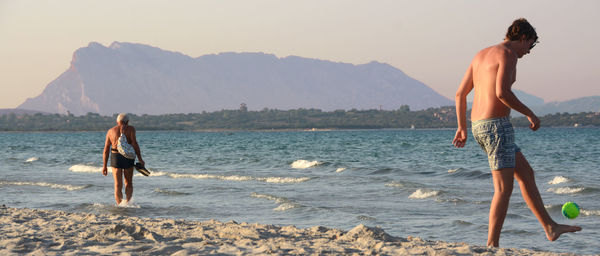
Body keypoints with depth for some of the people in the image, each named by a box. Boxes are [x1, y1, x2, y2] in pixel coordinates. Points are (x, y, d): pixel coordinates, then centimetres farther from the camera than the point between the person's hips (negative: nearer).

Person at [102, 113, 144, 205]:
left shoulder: (110, 131, 10)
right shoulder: (130, 129, 2)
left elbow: (106, 149, 8)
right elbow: (134, 143, -11)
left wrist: (104, 166, 11)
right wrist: (140, 158, -11)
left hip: (115, 157, 1)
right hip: (128, 158, -1)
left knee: (118, 185, 3)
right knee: (128, 183, 14)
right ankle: (128, 202, -5)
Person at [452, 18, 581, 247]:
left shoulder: (481, 55, 19)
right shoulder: (508, 53, -8)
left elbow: (460, 94, 18)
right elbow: (502, 92, -22)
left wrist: (462, 127, 22)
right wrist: (529, 113, -11)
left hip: (478, 126, 10)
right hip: (496, 125, -10)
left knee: (526, 174, 18)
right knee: (504, 188, -6)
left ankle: (550, 228, 25)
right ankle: (492, 245, -7)